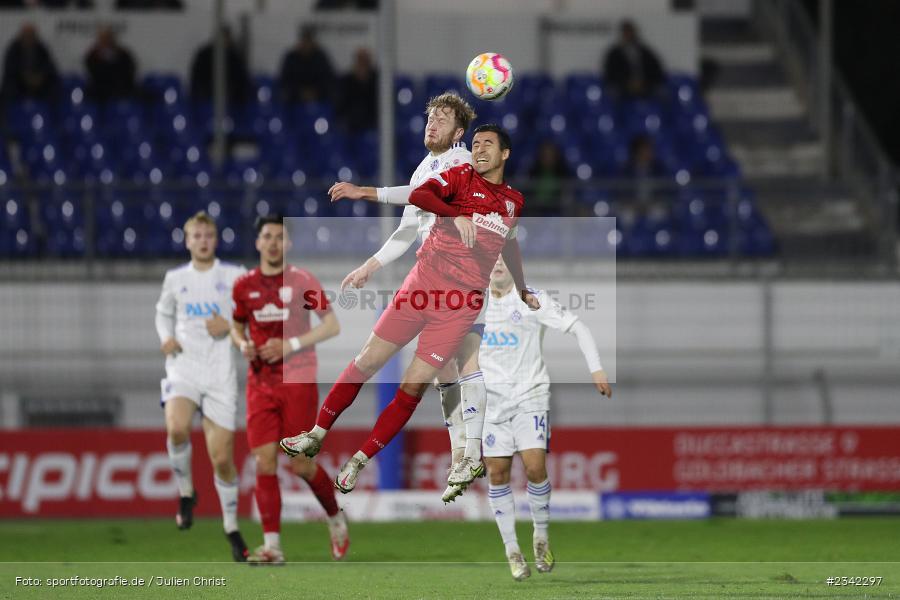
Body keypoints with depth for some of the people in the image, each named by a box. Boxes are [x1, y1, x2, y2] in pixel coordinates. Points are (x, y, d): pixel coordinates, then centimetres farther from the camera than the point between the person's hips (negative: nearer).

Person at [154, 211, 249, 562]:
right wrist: (166, 338, 6)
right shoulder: (175, 279, 11)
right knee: (177, 428, -31)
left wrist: (232, 324, -11)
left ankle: (232, 529, 18)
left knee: (222, 457, 0)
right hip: (183, 366, 1)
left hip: (220, 373, -1)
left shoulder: (235, 276, 4)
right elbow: (163, 313, 27)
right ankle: (186, 493, -7)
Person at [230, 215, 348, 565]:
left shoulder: (302, 281, -3)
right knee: (264, 462, -7)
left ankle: (336, 517, 24)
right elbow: (237, 325, 21)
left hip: (298, 381, -3)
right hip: (260, 384, 3)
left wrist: (292, 344, -14)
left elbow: (332, 325, -4)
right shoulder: (244, 286, 6)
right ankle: (272, 546, -5)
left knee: (300, 464, -5)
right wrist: (243, 344, -2)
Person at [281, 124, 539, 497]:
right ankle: (317, 435, 16)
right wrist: (456, 215, -32)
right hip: (422, 284, -1)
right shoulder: (461, 177, 0)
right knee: (367, 361, 1)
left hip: (462, 303, 1)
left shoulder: (514, 202, 11)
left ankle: (360, 462, 4)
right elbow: (419, 195, -19)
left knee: (413, 388, -4)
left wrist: (522, 292, 33)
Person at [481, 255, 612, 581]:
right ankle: (512, 551, 9)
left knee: (535, 467, -16)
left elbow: (579, 328, -7)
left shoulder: (532, 300, -7)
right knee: (497, 473, -1)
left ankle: (541, 536, 7)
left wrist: (597, 370, -14)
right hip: (491, 397, 3)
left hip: (530, 395, -3)